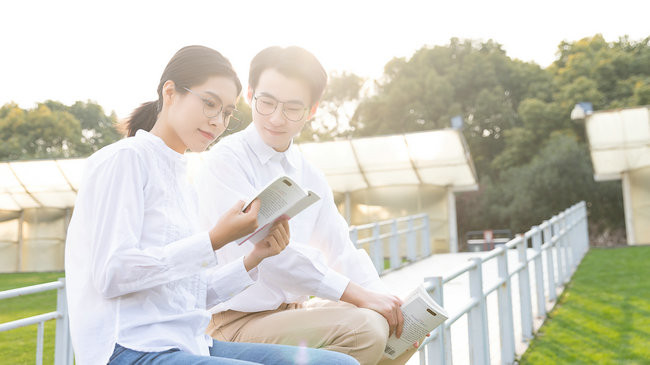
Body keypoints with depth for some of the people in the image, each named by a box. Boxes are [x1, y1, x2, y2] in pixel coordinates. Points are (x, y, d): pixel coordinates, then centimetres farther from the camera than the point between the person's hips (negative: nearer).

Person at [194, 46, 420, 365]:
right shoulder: (225, 161, -13)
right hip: (236, 324, -7)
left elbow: (342, 252, 10)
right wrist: (355, 294, -23)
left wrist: (387, 302, -8)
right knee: (364, 327, -26)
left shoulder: (310, 177, 11)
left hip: (293, 309, 8)